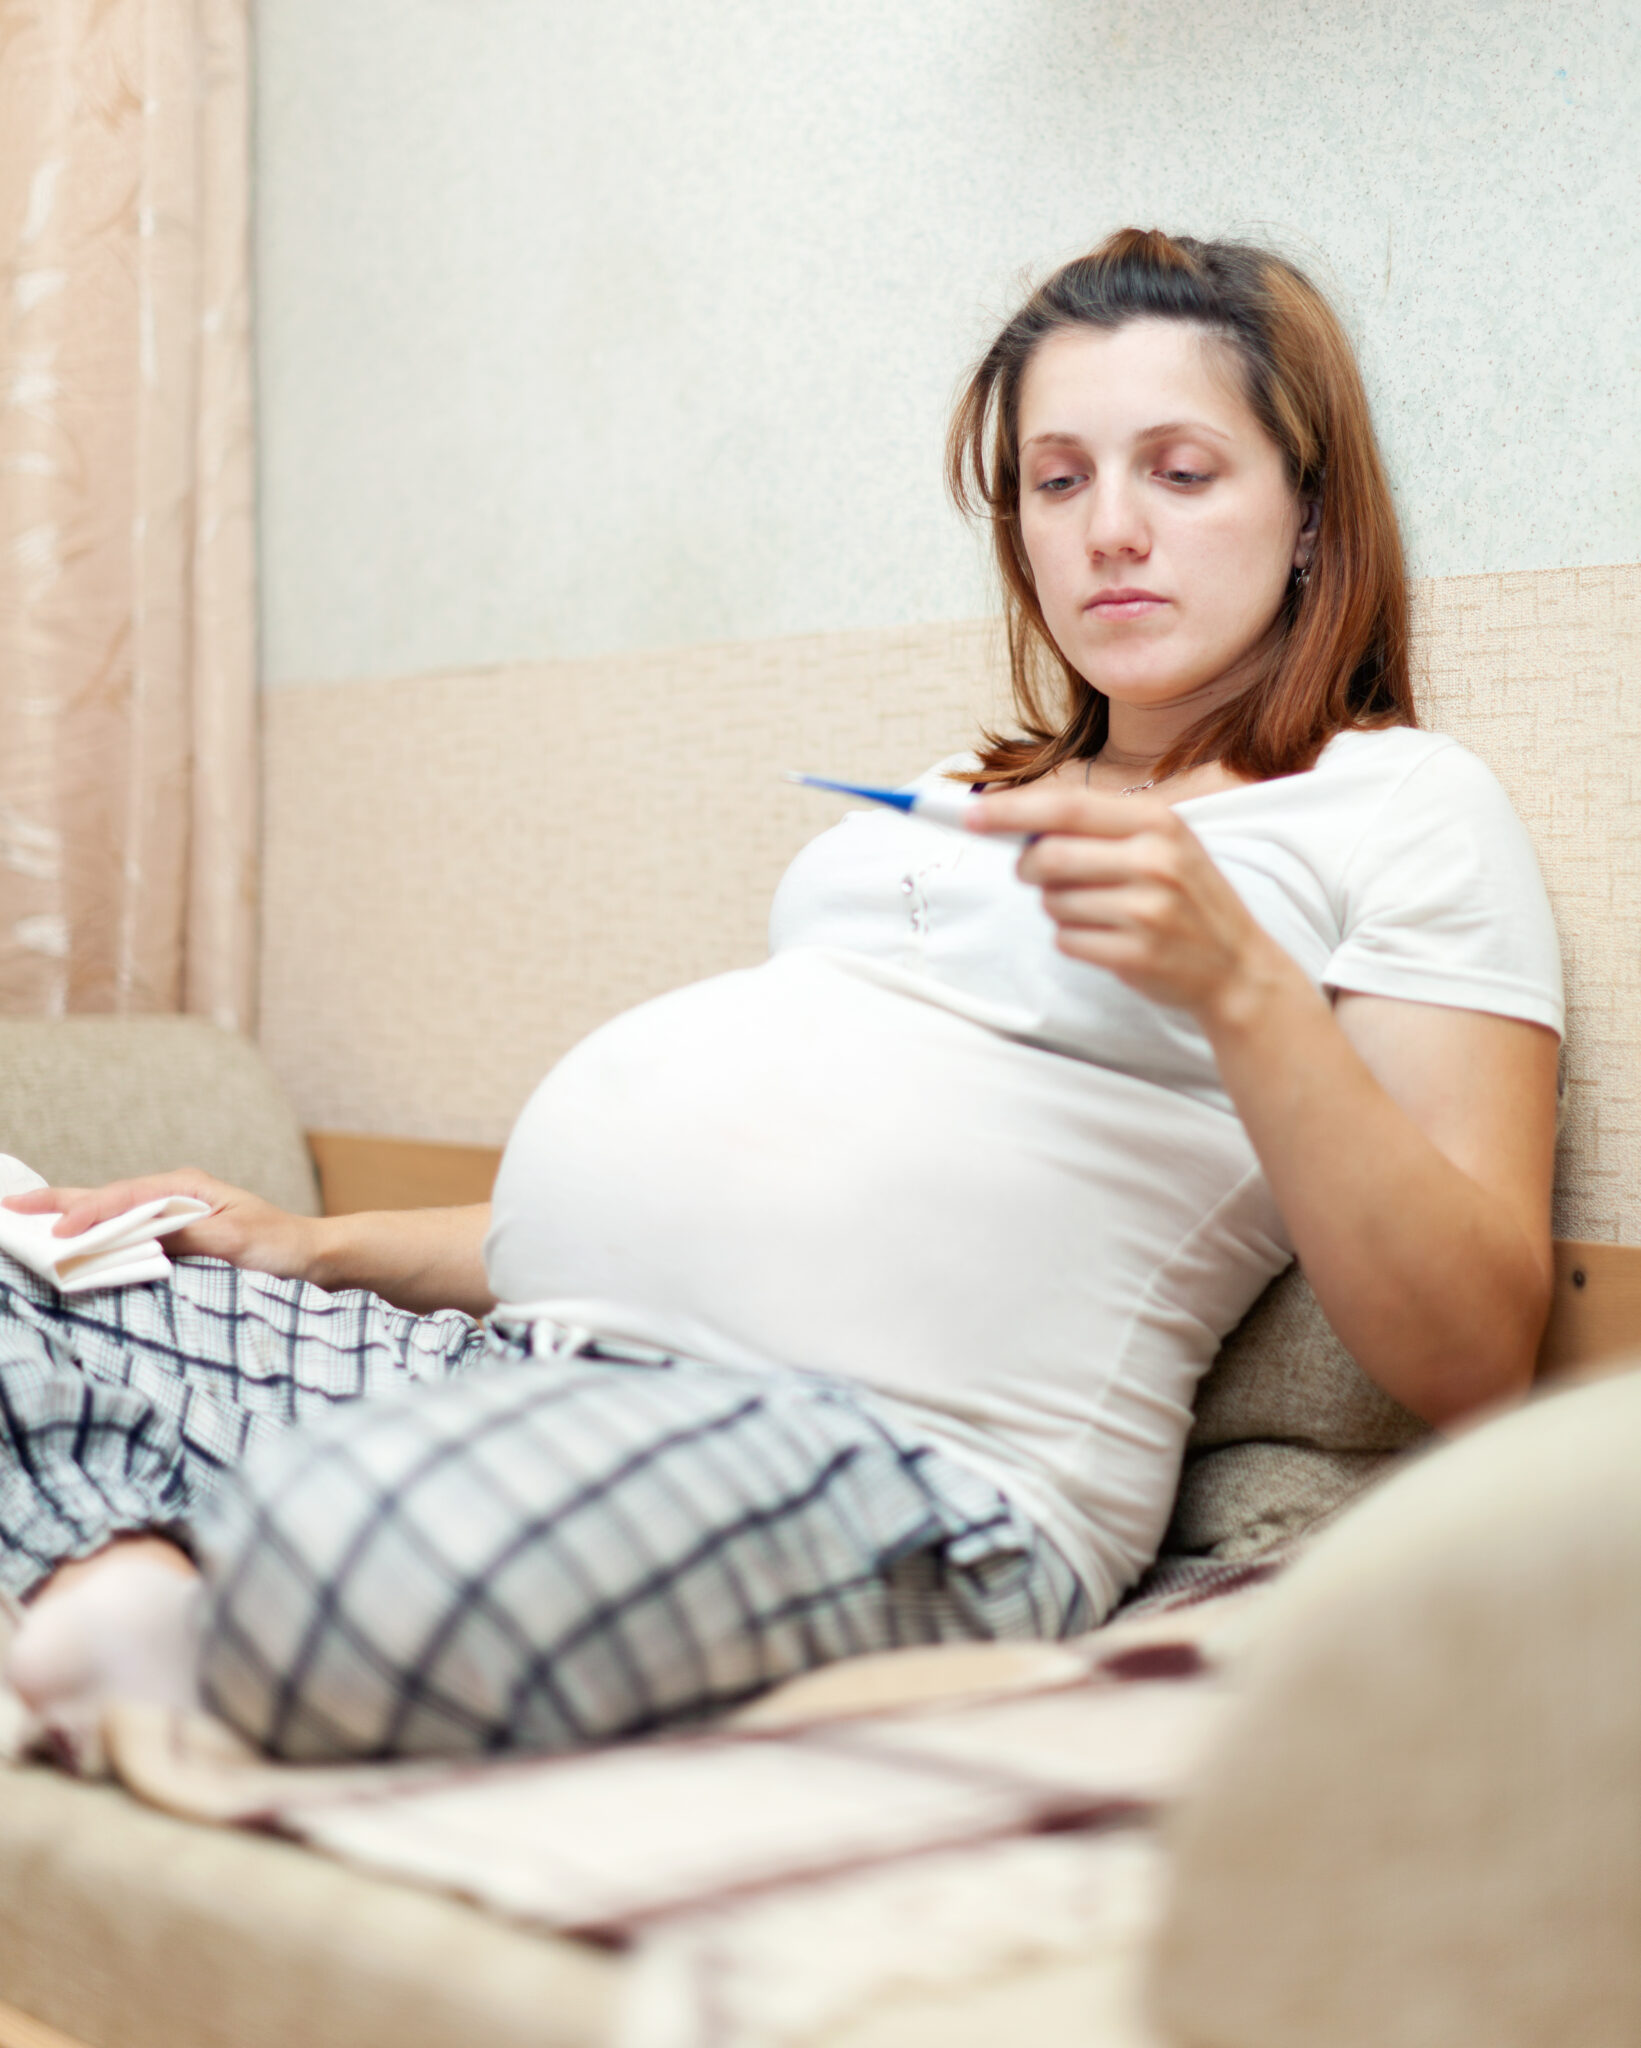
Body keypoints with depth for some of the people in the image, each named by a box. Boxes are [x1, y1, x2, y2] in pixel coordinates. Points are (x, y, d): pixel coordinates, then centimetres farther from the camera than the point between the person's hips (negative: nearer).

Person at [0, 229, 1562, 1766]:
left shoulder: (1402, 802, 7)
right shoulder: (956, 804, 29)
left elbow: (1472, 1357, -4)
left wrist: (1237, 981, -17)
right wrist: (330, 1250, 21)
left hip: (897, 1451, -8)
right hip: (524, 1363, 8)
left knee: (376, 1551, -38)